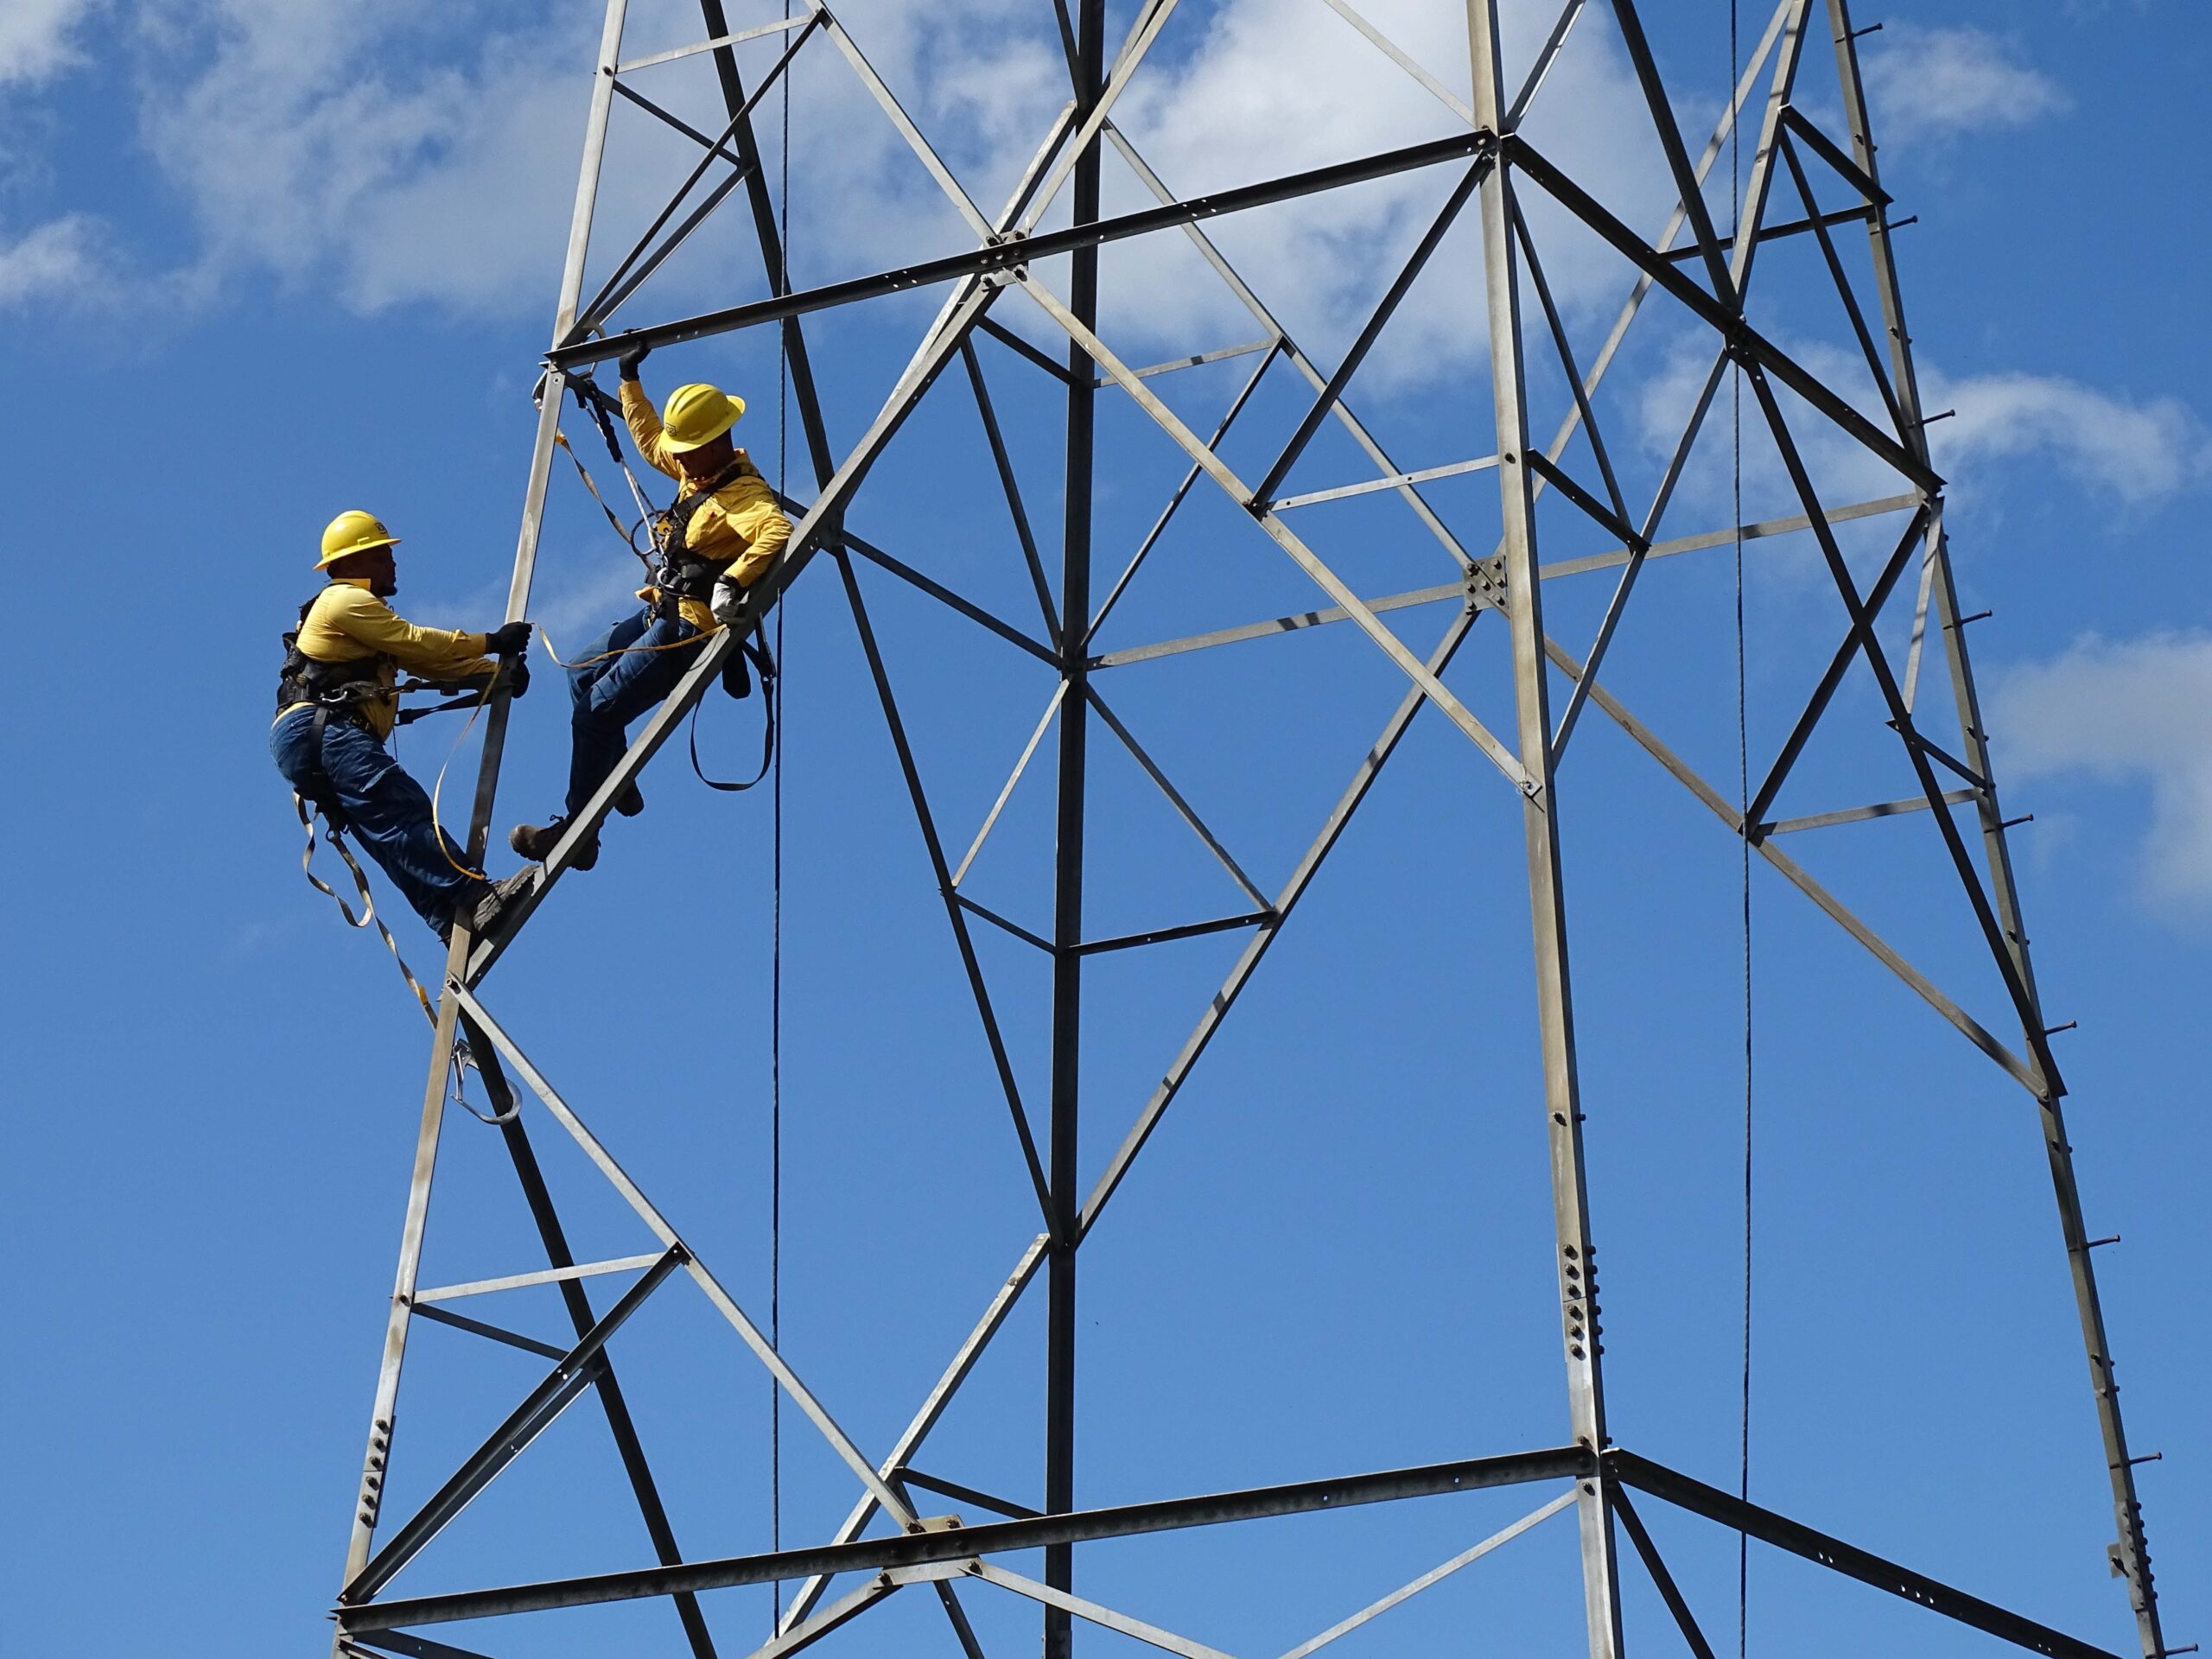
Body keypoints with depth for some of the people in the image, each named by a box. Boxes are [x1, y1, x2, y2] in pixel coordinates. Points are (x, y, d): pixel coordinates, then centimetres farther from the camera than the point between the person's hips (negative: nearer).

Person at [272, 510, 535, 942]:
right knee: (401, 810, -23)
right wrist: (492, 642, 1)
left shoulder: (368, 617, 34)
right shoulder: (345, 601, 3)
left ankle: (455, 920, -16)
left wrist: (496, 672, 9)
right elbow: (415, 642, -5)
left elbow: (426, 662, 22)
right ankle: (473, 897, -36)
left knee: (390, 835, -4)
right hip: (317, 731, -10)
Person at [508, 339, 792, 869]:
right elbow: (649, 439, 27)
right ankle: (620, 787, 23)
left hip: (691, 627, -11)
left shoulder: (743, 494, -22)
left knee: (599, 709, -13)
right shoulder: (698, 470, 9)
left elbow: (778, 532, -42)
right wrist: (629, 382, 27)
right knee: (583, 672, 22)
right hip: (662, 612, 11)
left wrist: (733, 581, -49)